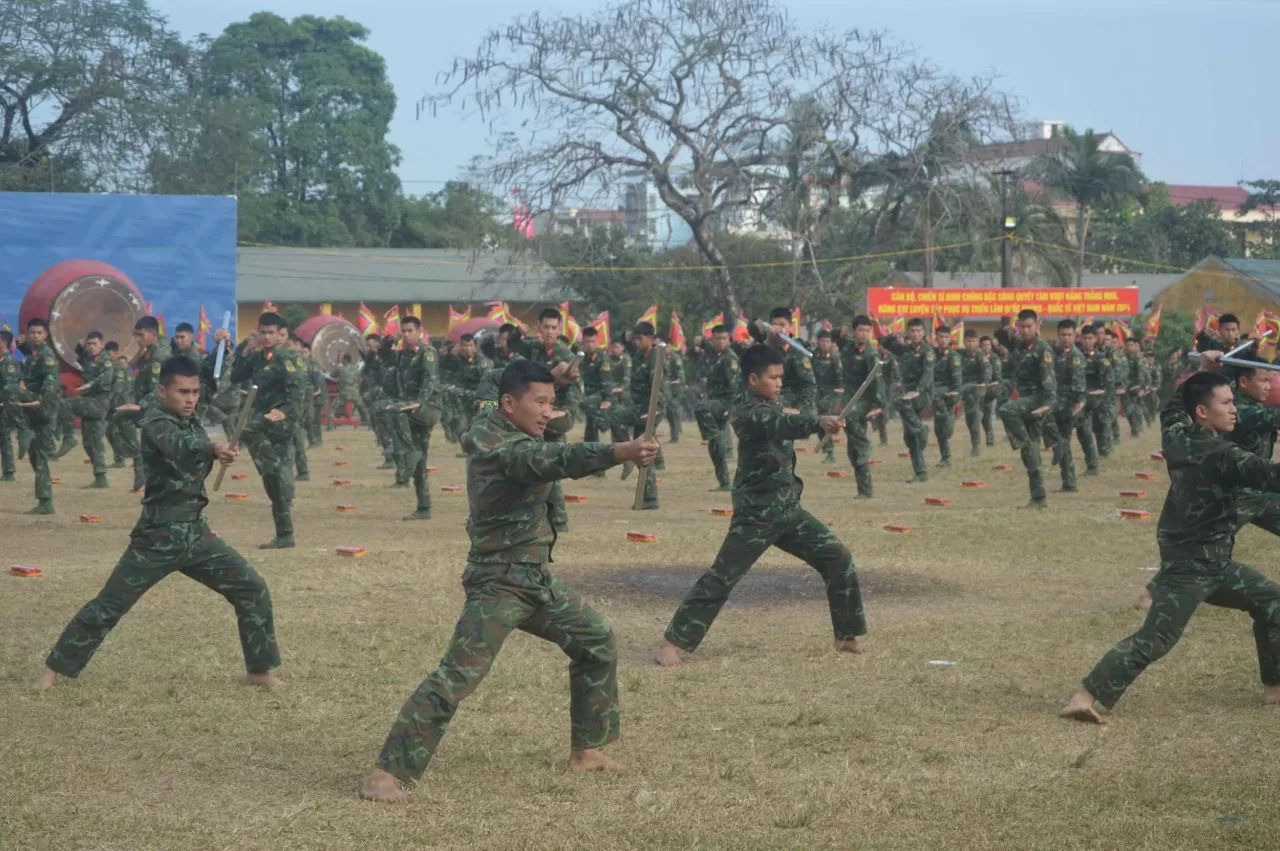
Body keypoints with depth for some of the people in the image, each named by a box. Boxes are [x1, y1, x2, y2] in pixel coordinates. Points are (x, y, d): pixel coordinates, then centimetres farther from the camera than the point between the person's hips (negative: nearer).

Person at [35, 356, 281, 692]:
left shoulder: (190, 421, 10)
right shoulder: (156, 422, -16)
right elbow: (178, 445, -38)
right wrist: (214, 448, -55)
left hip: (195, 531, 7)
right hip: (157, 536, -7)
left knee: (252, 588, 1)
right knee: (107, 607, 0)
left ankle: (259, 670, 11)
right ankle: (54, 668, 15)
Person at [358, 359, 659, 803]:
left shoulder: (497, 427, 5)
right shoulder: (499, 447, -23)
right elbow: (559, 459, -40)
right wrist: (624, 452, -54)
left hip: (536, 580, 10)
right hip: (499, 584, -10)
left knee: (595, 640, 16)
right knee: (456, 677, -16)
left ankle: (586, 749, 26)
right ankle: (387, 772, -13)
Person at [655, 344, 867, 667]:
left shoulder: (770, 406, 12)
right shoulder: (748, 413, -19)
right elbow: (782, 425, -38)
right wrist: (820, 422, -53)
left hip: (787, 508, 8)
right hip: (756, 514, -8)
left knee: (838, 559, 5)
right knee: (720, 579, -8)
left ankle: (846, 635, 17)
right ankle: (674, 641, 0)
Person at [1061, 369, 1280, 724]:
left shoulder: (1177, 437, 2)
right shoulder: (1222, 455, -21)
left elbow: (1175, 406, 25)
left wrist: (1200, 368, 26)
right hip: (1189, 566, -10)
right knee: (1155, 638, -14)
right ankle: (1084, 697, -19)